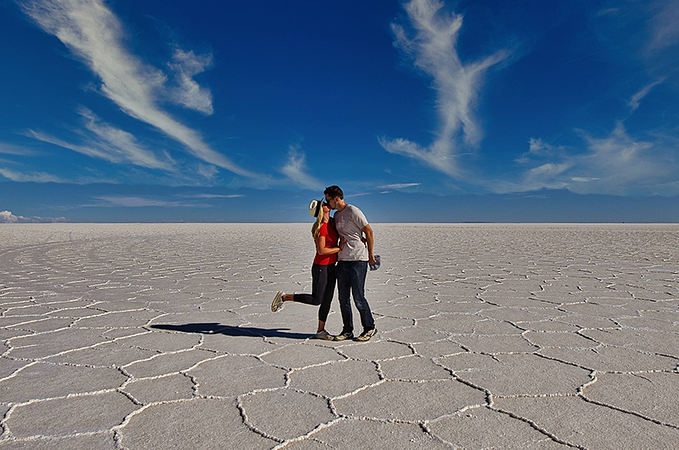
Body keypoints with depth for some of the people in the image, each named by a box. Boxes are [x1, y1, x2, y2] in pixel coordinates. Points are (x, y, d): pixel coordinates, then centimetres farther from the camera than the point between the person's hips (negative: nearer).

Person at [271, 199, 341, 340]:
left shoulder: (332, 222, 6)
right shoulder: (321, 227, -19)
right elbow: (321, 251, -21)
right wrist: (340, 248, -14)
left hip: (331, 267, 8)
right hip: (321, 267, -8)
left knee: (327, 299, 9)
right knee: (316, 300, -3)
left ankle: (321, 331, 18)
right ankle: (284, 297, 12)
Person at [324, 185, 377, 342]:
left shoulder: (353, 212, -9)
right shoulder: (336, 215, 16)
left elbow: (369, 232, -6)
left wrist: (370, 254, -1)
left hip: (358, 260, -8)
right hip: (342, 260, 8)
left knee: (358, 297, -3)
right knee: (343, 298, 9)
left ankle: (369, 327, 15)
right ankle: (347, 330, 21)